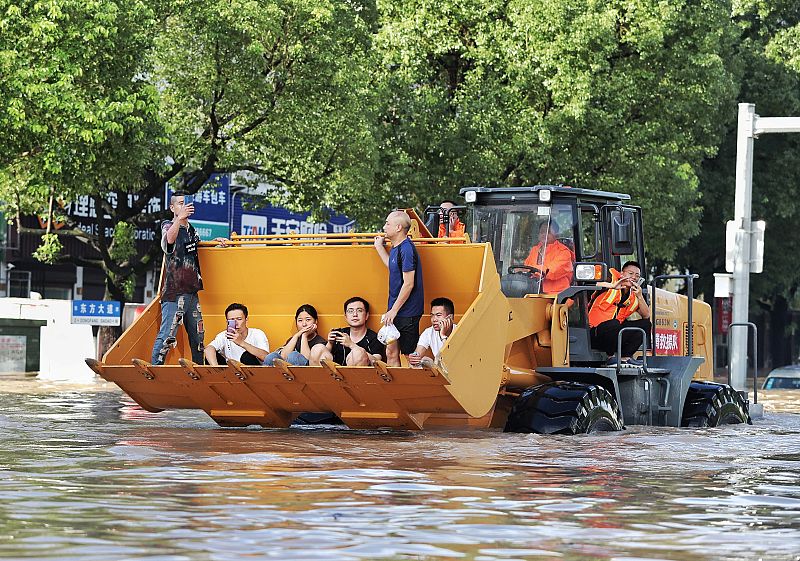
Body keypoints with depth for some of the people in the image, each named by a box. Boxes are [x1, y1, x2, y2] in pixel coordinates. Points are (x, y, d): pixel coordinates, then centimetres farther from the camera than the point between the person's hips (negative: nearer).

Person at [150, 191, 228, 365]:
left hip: (191, 292, 7)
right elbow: (169, 239, -29)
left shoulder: (191, 229, 16)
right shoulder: (168, 226, -4)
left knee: (197, 337, 11)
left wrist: (215, 241, 19)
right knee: (166, 336, -15)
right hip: (174, 292, -7)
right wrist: (180, 218, -46)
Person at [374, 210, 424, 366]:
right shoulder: (396, 248, 11)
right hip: (396, 311, 10)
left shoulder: (406, 249, -18)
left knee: (410, 356, -2)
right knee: (391, 353, 11)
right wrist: (379, 247, 29)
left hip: (407, 312, -10)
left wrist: (394, 310, -19)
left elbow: (409, 284, -21)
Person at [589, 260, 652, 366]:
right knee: (614, 324, -37)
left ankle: (625, 357, -3)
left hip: (616, 332, 7)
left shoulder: (634, 296, 9)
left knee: (645, 324, -1)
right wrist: (612, 286, -33)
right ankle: (611, 356, -12)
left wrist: (639, 296, -11)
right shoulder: (612, 278, -8)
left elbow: (646, 316, 3)